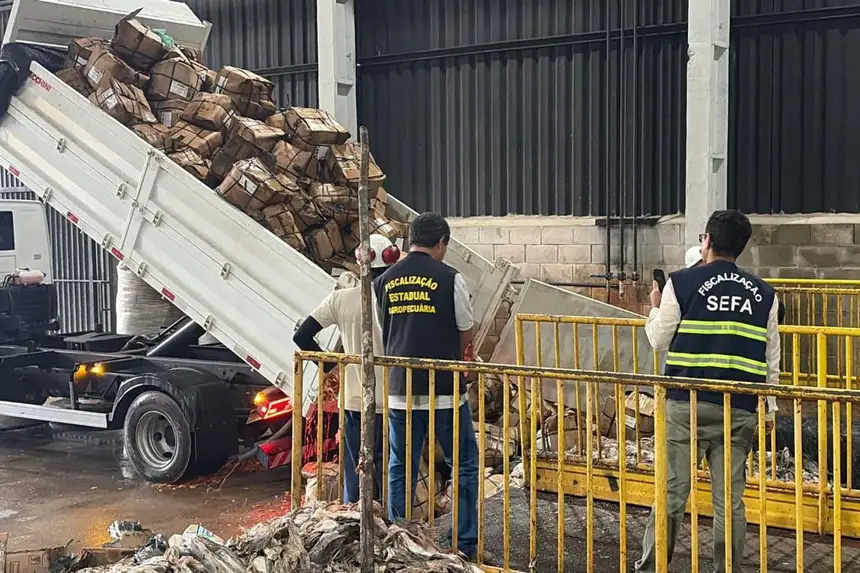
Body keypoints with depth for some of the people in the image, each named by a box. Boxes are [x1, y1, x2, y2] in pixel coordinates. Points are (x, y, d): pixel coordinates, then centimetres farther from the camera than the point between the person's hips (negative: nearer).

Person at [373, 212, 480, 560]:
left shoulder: (384, 282, 5)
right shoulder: (450, 279, -7)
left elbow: (382, 334, 11)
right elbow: (466, 334, 3)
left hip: (399, 391, 4)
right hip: (445, 391, -4)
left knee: (399, 470, 13)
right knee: (465, 466, 10)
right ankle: (466, 544, 11)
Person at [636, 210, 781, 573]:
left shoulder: (682, 283, -3)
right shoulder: (764, 293, 9)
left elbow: (659, 340, 1)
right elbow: (771, 359, 10)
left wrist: (656, 308, 19)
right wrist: (771, 406, 17)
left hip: (688, 404, -2)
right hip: (740, 408, 3)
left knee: (672, 491, 4)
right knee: (730, 498, 7)